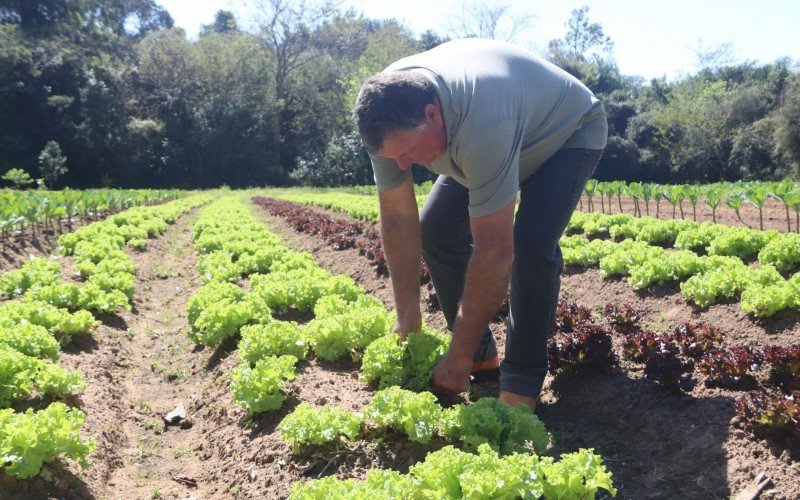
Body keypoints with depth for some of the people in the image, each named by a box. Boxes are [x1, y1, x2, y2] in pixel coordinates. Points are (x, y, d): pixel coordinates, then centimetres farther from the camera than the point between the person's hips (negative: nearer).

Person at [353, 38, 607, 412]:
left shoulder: (481, 126, -46)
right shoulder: (387, 117, -24)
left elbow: (495, 251, -43)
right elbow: (398, 218, -16)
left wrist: (459, 358, -35)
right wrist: (407, 319, -14)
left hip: (570, 129, -6)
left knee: (531, 242, -28)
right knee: (435, 230, -5)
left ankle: (522, 380, -12)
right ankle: (482, 355, 9)